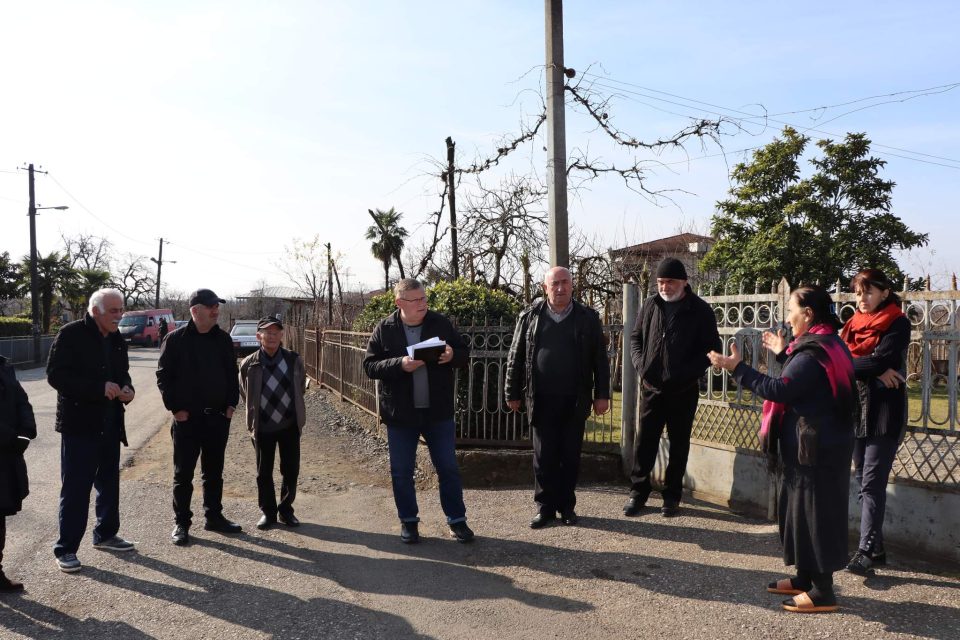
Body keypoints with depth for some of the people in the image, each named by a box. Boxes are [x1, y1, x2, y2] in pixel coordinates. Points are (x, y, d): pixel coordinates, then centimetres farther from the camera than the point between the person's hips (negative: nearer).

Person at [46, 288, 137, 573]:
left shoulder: (117, 340, 10)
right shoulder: (71, 334, -10)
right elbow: (56, 375, -16)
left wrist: (126, 389, -3)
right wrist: (99, 388, -23)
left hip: (110, 424, 7)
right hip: (79, 424, -7)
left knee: (109, 483, 16)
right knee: (75, 488, -2)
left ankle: (105, 534, 32)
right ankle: (66, 549, 9)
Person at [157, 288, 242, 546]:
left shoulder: (223, 339, 7)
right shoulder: (176, 339, -7)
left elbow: (232, 373, 14)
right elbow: (163, 375, -6)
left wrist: (231, 404, 4)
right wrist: (175, 408, -10)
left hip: (218, 418, 4)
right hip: (187, 418, -4)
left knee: (214, 472, 14)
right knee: (183, 474, 4)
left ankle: (214, 516, 26)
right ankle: (181, 523, 15)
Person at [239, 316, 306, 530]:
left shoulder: (294, 360, -3)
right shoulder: (249, 364, -6)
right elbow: (245, 394, 7)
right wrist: (254, 417, 8)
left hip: (289, 425, 1)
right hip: (263, 427, -1)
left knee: (291, 470, 7)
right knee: (264, 472, 9)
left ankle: (286, 510, 24)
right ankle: (268, 512, 24)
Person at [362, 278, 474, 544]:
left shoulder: (440, 323, -1)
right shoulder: (384, 329, -4)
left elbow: (464, 353, 6)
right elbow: (369, 365, -7)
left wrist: (452, 355, -18)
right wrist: (400, 364, -23)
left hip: (439, 412, 1)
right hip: (400, 414, -1)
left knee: (448, 468, 8)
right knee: (401, 471, 9)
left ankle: (457, 519, 22)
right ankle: (408, 521, 26)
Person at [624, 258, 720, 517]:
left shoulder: (700, 310, -5)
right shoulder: (650, 305, 4)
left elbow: (712, 349, -5)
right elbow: (635, 337, 13)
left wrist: (685, 375, -15)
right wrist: (641, 367, -3)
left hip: (683, 391, -2)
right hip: (651, 386, 2)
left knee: (679, 443, 9)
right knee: (644, 440, 6)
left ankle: (672, 496, 21)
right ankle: (638, 492, 17)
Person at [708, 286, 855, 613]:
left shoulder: (813, 353, -21)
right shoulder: (828, 345, 12)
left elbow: (780, 390, -26)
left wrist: (738, 368, -23)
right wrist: (784, 353, 29)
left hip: (813, 449, -10)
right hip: (823, 445, 10)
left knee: (814, 513, -2)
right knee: (801, 509, 17)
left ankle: (823, 592, 7)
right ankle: (805, 578, 27)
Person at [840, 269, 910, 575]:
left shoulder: (898, 324, -4)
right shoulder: (854, 323, 12)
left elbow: (879, 360, -18)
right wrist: (872, 370, -14)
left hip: (884, 413, -6)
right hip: (856, 410, 6)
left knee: (872, 483, -8)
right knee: (863, 482, 10)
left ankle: (866, 550, -6)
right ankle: (876, 547, 19)